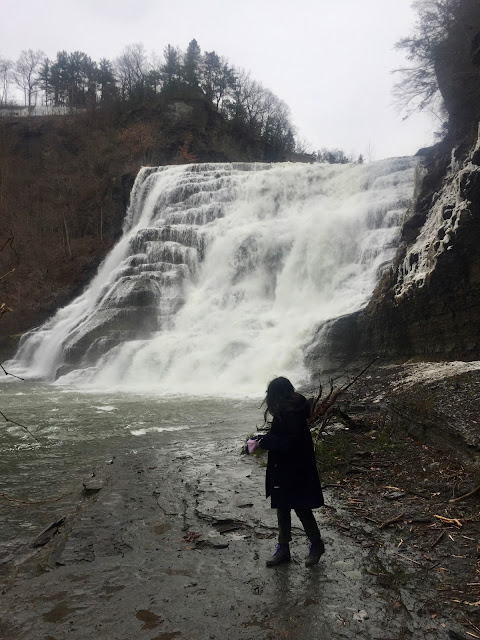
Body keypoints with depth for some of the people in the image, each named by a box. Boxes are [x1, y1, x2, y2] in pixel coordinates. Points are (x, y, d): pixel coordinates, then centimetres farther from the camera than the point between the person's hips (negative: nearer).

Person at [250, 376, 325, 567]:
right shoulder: (286, 410, 5)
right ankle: (283, 549, 29)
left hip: (296, 471, -10)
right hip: (283, 469, 10)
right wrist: (264, 439, 2)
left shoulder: (293, 414, -25)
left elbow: (288, 443, -28)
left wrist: (263, 442, -24)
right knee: (282, 509, 16)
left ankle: (317, 545, 29)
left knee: (301, 509, 7)